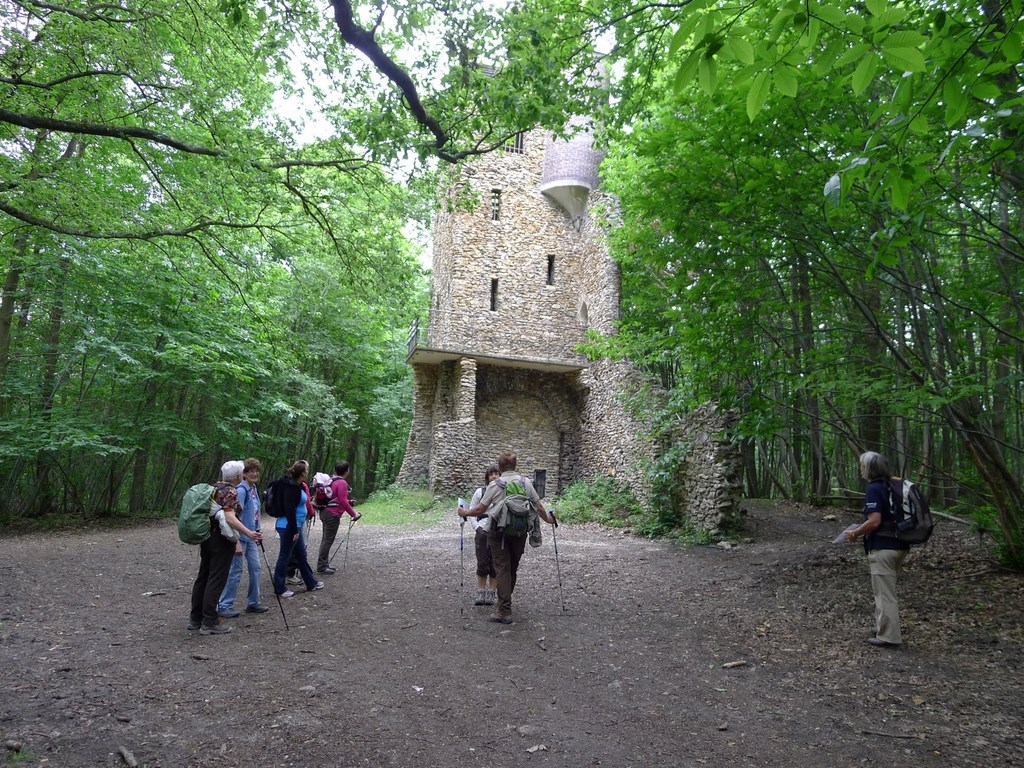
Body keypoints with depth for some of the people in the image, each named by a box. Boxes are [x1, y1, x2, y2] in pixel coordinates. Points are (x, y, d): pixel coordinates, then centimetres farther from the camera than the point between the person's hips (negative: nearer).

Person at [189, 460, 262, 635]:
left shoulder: (215, 488, 11)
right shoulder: (230, 492, -16)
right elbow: (229, 517, -28)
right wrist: (249, 534, -34)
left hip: (207, 537, 9)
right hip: (222, 541, -9)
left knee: (203, 577, 15)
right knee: (216, 581, -3)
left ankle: (195, 618, 24)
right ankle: (209, 623, 2)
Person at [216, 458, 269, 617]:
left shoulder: (254, 489, 9)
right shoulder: (241, 490, -17)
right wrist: (237, 541, -23)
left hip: (250, 536, 9)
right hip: (240, 536, -9)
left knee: (255, 568, 11)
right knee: (235, 571, -1)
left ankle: (253, 603, 22)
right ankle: (224, 606, 10)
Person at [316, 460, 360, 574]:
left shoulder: (332, 481, 12)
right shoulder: (342, 483, -16)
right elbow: (342, 501, -20)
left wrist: (348, 501, 26)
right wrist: (353, 514, -13)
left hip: (325, 513, 10)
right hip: (333, 515, -10)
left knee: (326, 540, 15)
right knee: (328, 541, -4)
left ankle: (324, 565, 22)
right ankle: (321, 567, 1)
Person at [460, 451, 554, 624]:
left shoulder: (495, 485, -6)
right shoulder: (525, 482, 2)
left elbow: (480, 509, -5)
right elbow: (539, 507, 7)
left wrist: (465, 513, 13)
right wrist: (548, 519, 25)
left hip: (499, 532, -3)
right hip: (520, 532, 3)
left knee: (502, 570, 0)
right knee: (512, 569, 16)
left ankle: (504, 611, -3)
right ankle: (505, 602, 30)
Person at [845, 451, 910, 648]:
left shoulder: (874, 489, -16)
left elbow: (874, 521, -23)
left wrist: (855, 532, -7)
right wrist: (862, 530, 19)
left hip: (883, 548, -9)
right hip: (899, 545, 9)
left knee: (884, 593, -1)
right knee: (885, 590, 21)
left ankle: (889, 637, 5)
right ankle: (883, 628, 30)